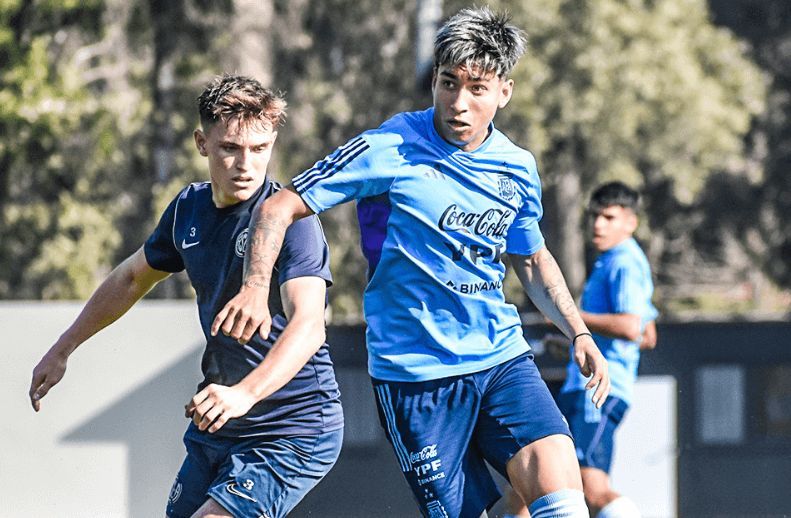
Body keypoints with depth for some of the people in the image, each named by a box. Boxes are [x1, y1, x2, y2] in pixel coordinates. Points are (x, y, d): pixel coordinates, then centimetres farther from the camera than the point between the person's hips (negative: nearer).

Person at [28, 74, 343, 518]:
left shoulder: (291, 221, -20)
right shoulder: (189, 209, 3)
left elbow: (308, 325, -34)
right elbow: (133, 278, 22)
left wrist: (245, 393, -49)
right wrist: (63, 349, 28)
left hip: (294, 435, -8)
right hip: (216, 431, 8)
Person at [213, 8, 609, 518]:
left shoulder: (518, 168, 6)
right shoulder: (389, 151, -10)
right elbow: (278, 209, -8)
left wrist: (579, 333, 12)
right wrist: (256, 287, -24)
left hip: (503, 358, 4)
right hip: (414, 374, -4)